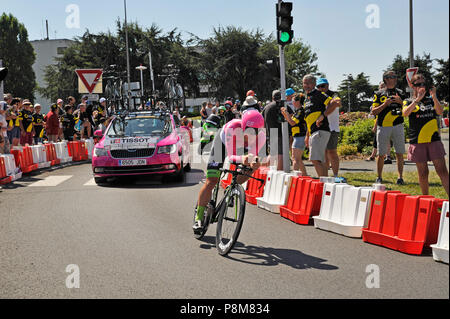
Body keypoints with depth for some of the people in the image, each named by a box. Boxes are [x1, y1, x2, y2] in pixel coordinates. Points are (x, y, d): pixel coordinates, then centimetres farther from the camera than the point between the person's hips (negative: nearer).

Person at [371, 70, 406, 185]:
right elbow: (374, 111, 3)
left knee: (399, 153, -2)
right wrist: (385, 104, -10)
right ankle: (379, 177, 13)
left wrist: (400, 102, -10)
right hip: (383, 127, -1)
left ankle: (400, 177, 2)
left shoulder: (400, 93, 14)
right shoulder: (379, 94, 10)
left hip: (398, 126, 1)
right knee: (381, 154, 2)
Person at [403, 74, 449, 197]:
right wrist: (418, 98, -22)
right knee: (423, 173, 4)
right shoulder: (409, 101, 7)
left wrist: (434, 96, -15)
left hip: (434, 139, 1)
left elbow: (440, 112, -4)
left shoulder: (431, 99, 13)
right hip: (417, 141, -1)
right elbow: (405, 113, -15)